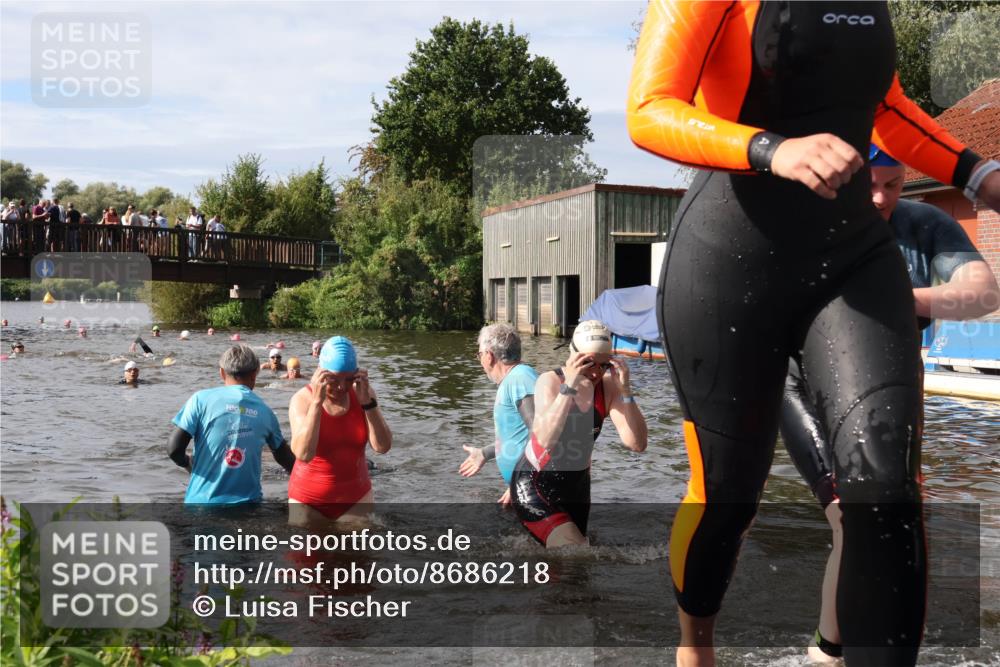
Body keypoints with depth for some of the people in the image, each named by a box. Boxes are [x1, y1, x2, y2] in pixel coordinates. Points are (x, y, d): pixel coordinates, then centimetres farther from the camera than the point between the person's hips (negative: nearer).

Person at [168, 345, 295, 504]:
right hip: (247, 504, 2)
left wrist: (188, 463, 14)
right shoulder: (264, 411, 5)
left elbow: (174, 449, -9)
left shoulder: (202, 399, -4)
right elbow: (284, 457, 19)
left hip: (202, 500, -2)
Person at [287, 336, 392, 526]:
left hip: (356, 497, 2)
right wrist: (317, 401, -33)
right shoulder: (303, 399, -16)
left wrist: (367, 401, -26)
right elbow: (303, 454, -30)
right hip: (309, 501, -2)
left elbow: (383, 446, -16)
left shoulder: (362, 393, -7)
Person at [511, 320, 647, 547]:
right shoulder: (550, 381, -17)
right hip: (533, 486, -5)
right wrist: (569, 386, -37)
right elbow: (545, 439, -34)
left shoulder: (608, 387, -8)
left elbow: (637, 444, -17)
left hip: (576, 487, 5)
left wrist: (625, 390, -25)